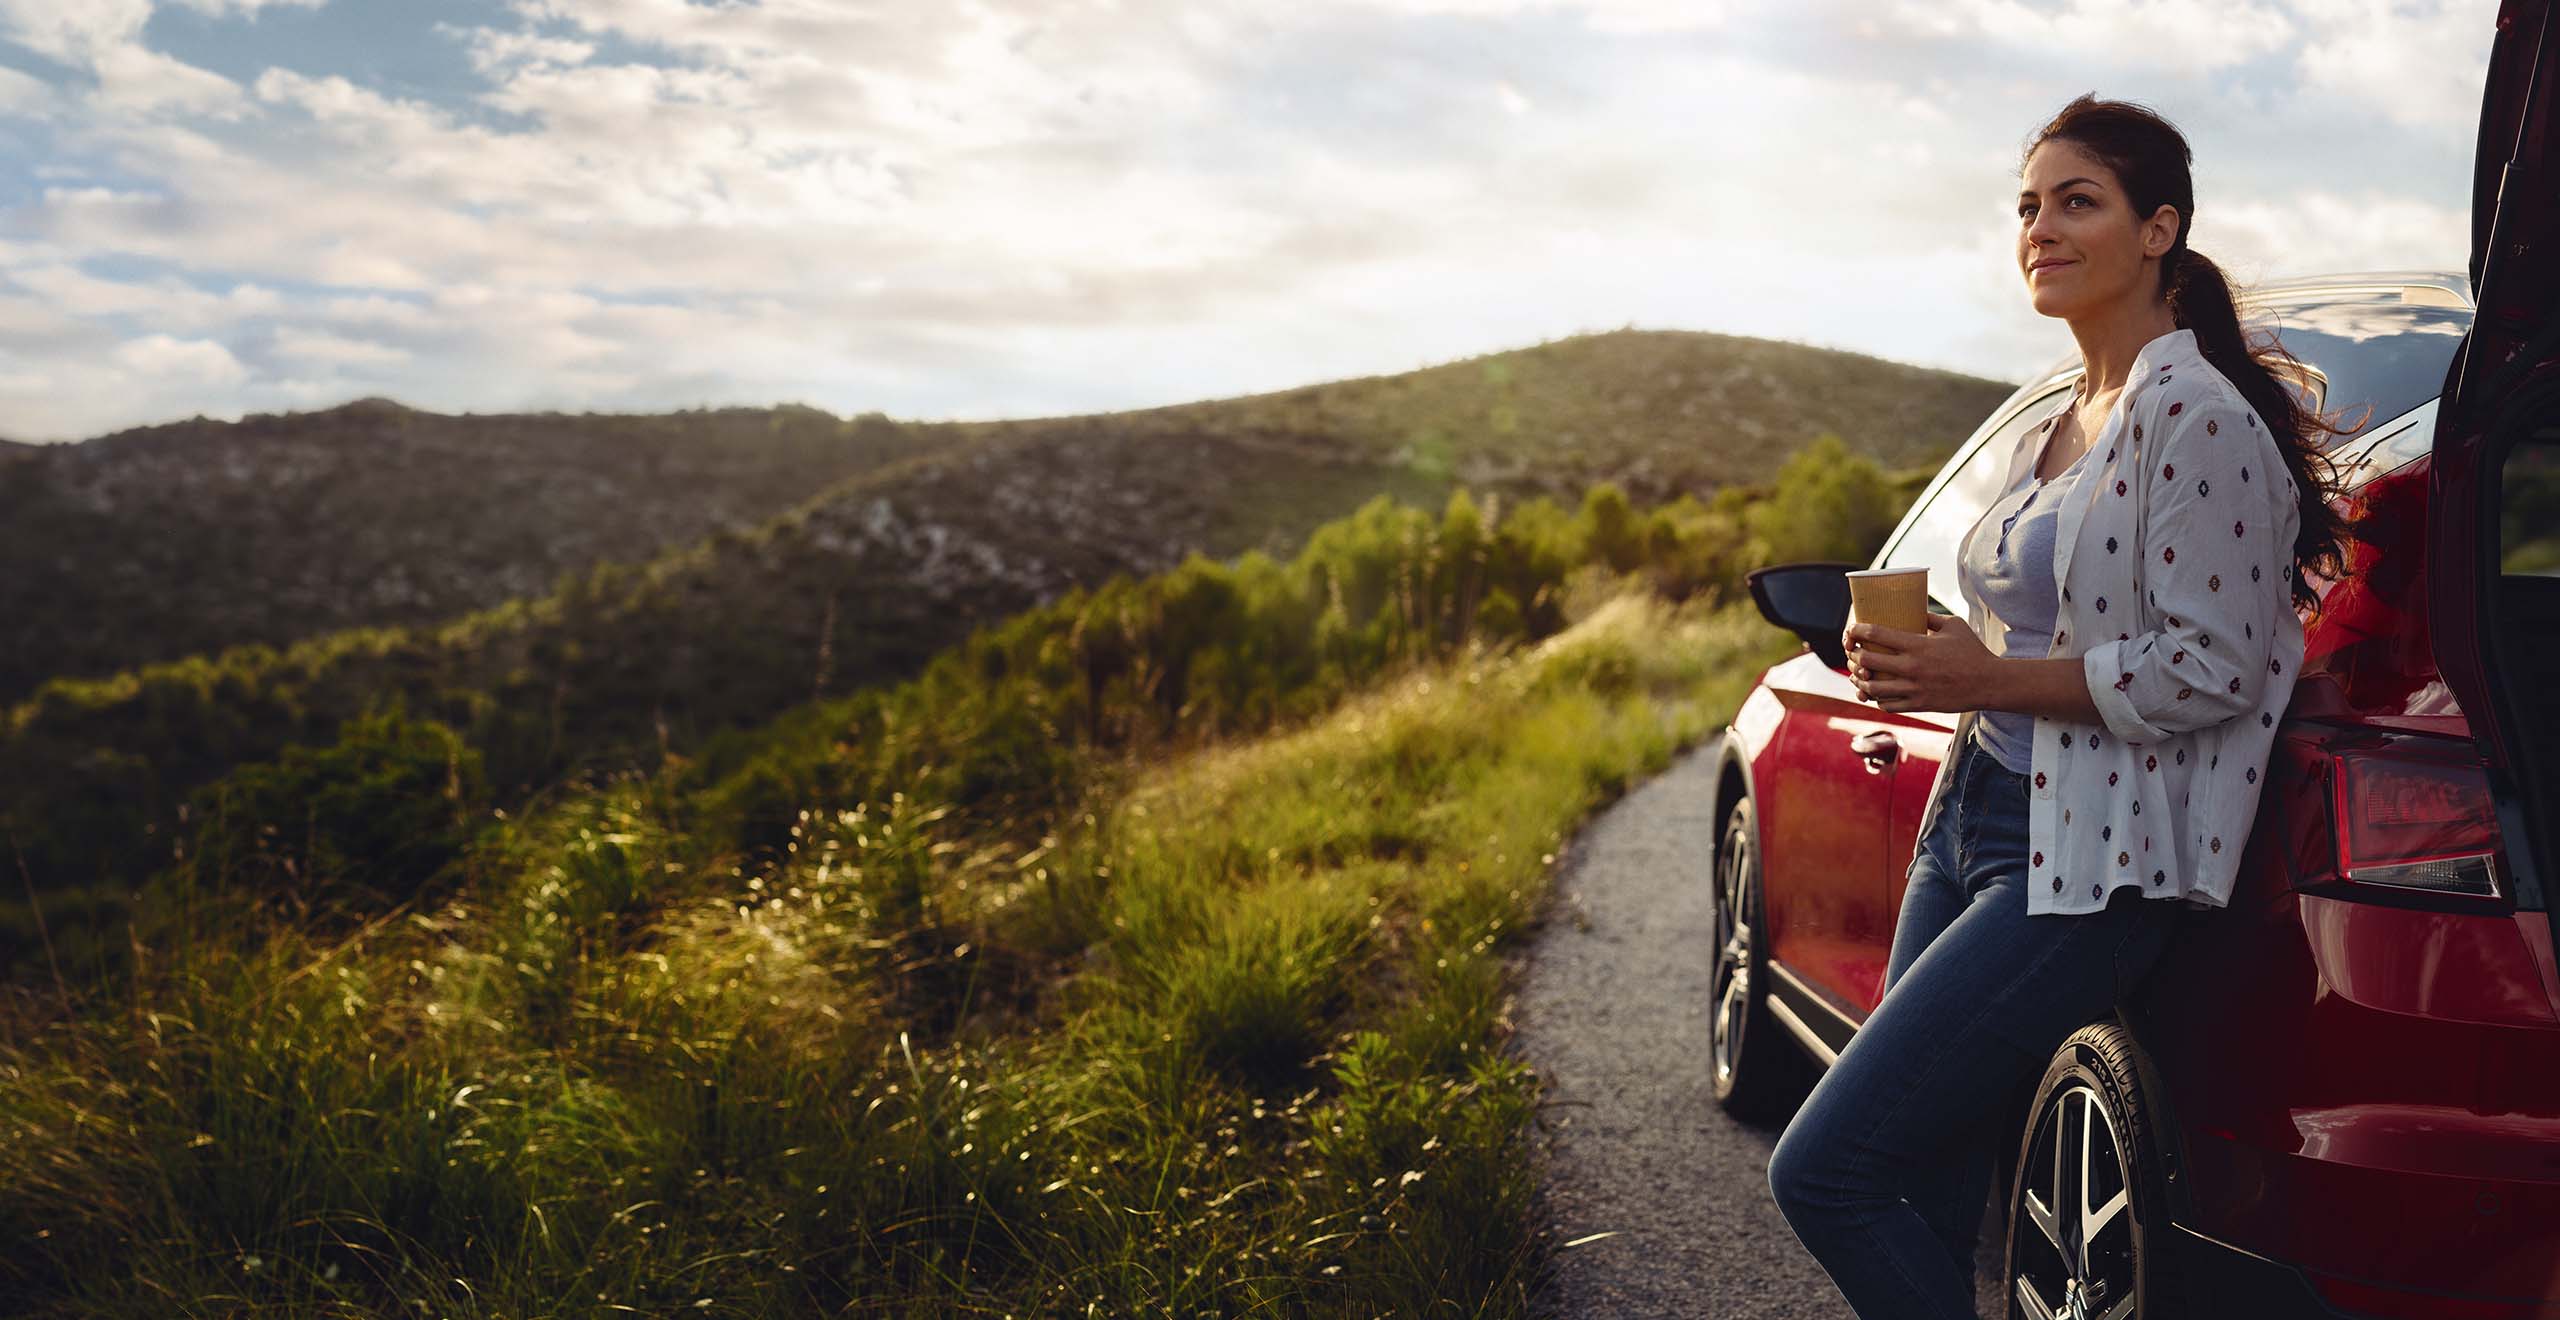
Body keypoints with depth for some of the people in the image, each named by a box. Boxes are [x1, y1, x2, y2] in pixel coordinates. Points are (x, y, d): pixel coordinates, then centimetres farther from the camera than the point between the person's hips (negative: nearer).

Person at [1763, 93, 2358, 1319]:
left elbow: (2213, 667, -17)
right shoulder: (2050, 431, 16)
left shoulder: (2196, 415, -12)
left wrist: (1989, 678, -18)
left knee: (1823, 1172, -11)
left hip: (2087, 867, -9)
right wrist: (1931, 659, 6)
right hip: (1970, 819, 9)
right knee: (1930, 1205, 11)